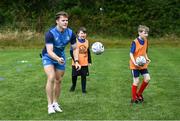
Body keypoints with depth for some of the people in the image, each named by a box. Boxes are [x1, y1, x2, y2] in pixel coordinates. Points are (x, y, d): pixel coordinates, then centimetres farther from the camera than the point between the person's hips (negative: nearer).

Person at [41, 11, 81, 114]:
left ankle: (55, 103, 26)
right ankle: (50, 105, -14)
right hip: (48, 57, -5)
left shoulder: (70, 33, -15)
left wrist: (76, 61, -17)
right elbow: (49, 51, -37)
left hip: (61, 57, 5)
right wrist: (58, 59, -56)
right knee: (51, 78, -22)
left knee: (59, 81, 9)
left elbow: (75, 48, -3)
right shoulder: (50, 33, -30)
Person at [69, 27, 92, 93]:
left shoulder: (86, 42, 5)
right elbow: (71, 51, -9)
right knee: (74, 75, 8)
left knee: (84, 76, 4)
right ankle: (73, 86, 33)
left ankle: (83, 89, 14)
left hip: (84, 63, 2)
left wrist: (89, 61, 11)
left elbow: (88, 52, 12)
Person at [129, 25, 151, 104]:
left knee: (147, 78, -1)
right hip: (135, 65, -6)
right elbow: (131, 54, -15)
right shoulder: (135, 42, -17)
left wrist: (147, 59, -1)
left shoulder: (145, 41, 4)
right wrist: (134, 62, -26)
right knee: (136, 81, -2)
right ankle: (134, 98, 14)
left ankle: (139, 94, 18)